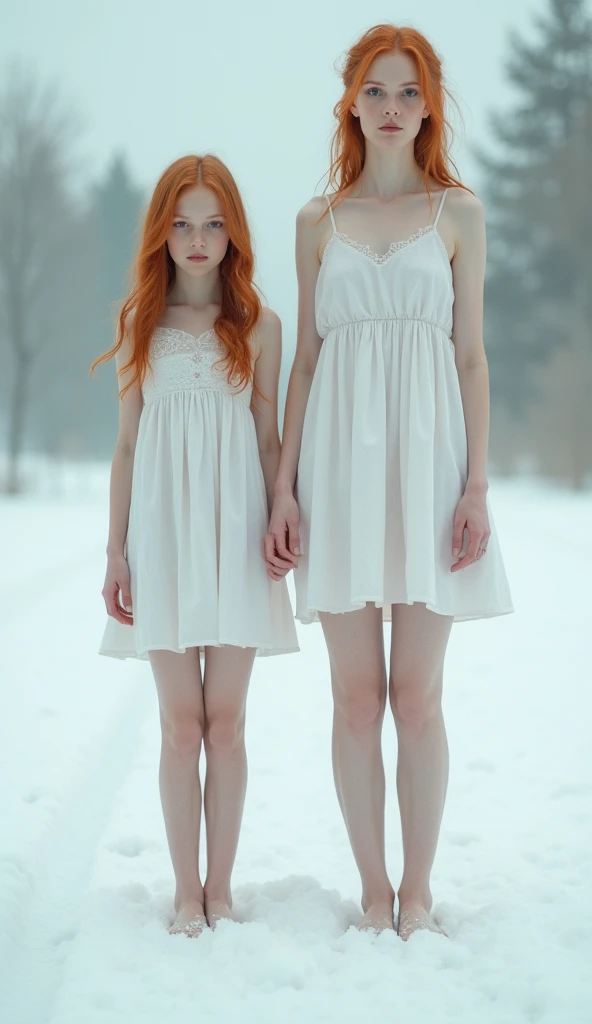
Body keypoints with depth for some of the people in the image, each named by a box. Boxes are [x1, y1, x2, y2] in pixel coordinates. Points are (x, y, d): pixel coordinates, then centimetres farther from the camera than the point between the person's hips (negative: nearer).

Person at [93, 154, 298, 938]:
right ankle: (187, 890, 12)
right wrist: (116, 551, 3)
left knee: (226, 719, 2)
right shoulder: (140, 323, 7)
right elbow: (128, 444, 7)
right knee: (180, 722, 2)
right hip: (163, 530, 0)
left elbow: (269, 440, 7)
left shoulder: (258, 325, 5)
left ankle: (221, 887, 14)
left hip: (236, 533, 0)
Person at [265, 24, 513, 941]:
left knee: (417, 695, 0)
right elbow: (305, 360, 10)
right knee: (357, 698, 3)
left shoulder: (458, 212, 8)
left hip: (427, 459, -1)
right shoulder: (318, 221, 11)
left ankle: (418, 890, 13)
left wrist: (477, 486, -4)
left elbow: (471, 357, 4)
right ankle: (374, 891, 14)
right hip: (342, 463, 1)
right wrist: (285, 488, 3)